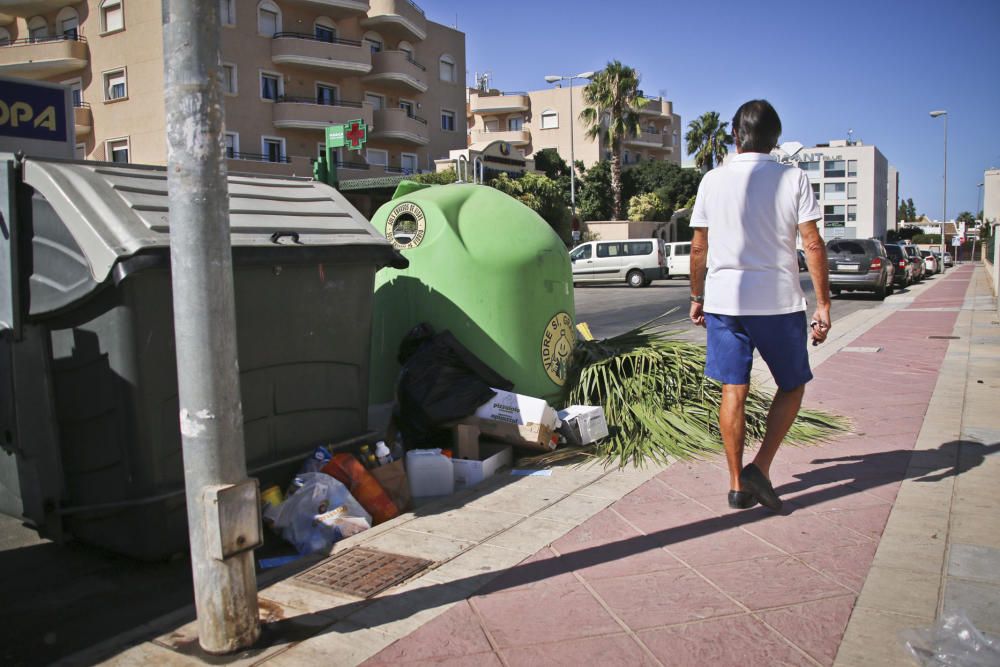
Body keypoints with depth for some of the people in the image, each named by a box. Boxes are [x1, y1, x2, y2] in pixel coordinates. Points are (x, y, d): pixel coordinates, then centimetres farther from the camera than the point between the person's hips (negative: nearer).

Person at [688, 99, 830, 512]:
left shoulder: (713, 180, 3)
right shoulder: (793, 179, -2)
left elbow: (699, 248, 6)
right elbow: (813, 245, -7)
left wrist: (697, 297, 17)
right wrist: (823, 304, -2)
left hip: (724, 301, 2)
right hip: (779, 302, -2)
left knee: (734, 392, 8)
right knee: (792, 386, 15)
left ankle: (738, 484, 13)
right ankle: (760, 468, 2)